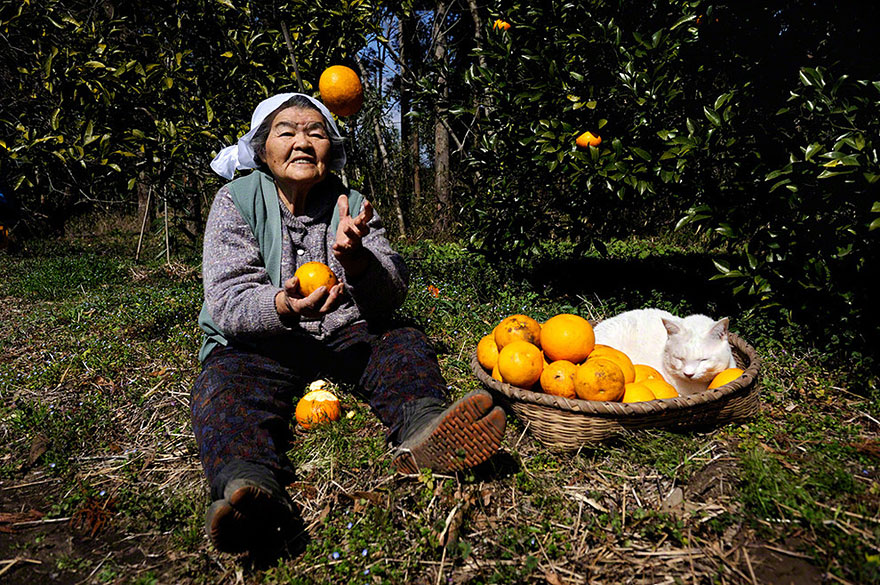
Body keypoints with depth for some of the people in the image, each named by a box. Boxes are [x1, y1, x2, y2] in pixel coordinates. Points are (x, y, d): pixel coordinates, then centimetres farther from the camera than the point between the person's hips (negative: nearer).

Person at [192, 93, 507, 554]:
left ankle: (421, 425, -52)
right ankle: (250, 483, -58)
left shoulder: (351, 205, 5)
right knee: (226, 383, -30)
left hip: (344, 334, 3)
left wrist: (355, 257, -27)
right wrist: (281, 307, -36)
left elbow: (391, 296, -4)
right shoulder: (236, 201, -1)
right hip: (257, 341, -2)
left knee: (405, 343, -21)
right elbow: (227, 301, -13)